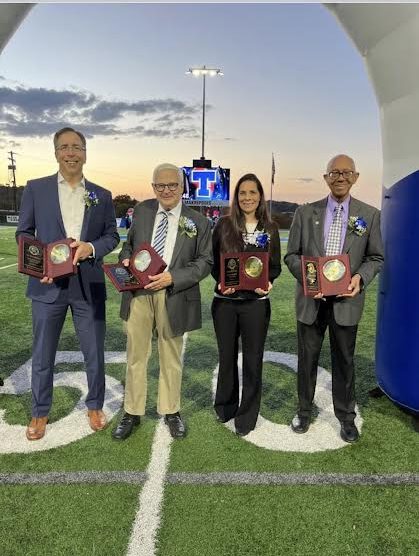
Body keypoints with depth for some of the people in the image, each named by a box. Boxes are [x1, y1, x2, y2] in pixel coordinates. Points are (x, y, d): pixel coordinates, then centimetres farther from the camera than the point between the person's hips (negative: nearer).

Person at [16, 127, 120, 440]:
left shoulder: (102, 195, 7)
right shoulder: (36, 189, 4)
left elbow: (112, 236, 8)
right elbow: (23, 233, 4)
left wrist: (92, 247, -13)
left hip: (89, 285, 1)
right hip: (48, 284, -1)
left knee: (95, 353, 11)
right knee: (43, 354, 11)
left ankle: (95, 406, 32)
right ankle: (40, 413, 30)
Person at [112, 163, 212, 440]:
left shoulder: (198, 221, -1)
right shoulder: (141, 210, 9)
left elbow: (205, 261, -3)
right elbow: (129, 243, 18)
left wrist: (172, 278, -16)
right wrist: (126, 259, -5)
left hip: (173, 296, -2)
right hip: (138, 293, 2)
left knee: (171, 358, 13)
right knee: (136, 356, 11)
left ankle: (171, 412, 32)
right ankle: (132, 413, 27)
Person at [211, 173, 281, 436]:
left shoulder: (270, 228, 2)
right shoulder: (224, 225, 0)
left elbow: (276, 266, 5)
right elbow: (212, 261, 3)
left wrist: (268, 282, -15)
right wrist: (221, 281, -16)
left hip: (256, 303, 0)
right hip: (225, 301, 1)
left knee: (253, 360, 8)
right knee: (227, 356, 15)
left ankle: (247, 416, 25)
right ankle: (225, 407, 37)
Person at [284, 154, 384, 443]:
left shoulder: (370, 215, 1)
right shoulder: (306, 212, 1)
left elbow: (376, 257, 5)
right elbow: (292, 255, 3)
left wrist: (360, 277, -15)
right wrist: (306, 276, -15)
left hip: (346, 299, 0)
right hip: (311, 298, 1)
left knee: (344, 361, 13)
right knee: (307, 359, 13)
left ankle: (346, 417, 32)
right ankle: (304, 411, 33)